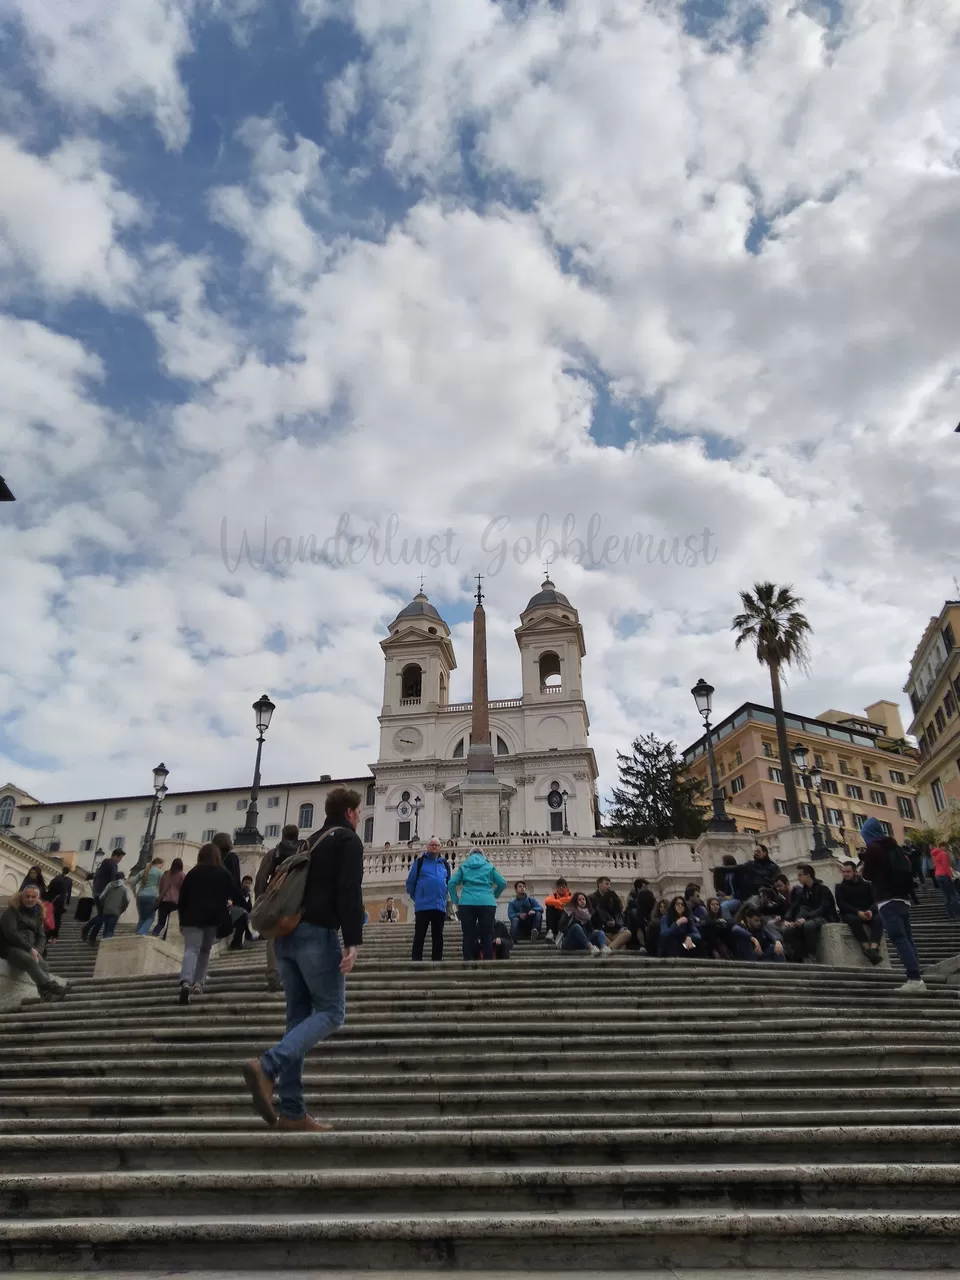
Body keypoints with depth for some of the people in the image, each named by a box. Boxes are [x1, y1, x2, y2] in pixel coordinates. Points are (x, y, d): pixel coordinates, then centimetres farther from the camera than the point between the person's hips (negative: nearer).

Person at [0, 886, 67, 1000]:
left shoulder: (37, 914, 20)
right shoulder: (12, 911, 0)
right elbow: (10, 933, -16)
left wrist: (36, 950, -7)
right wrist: (30, 948, -20)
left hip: (29, 950, 5)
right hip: (11, 948, -5)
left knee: (42, 964, -28)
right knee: (30, 960, -38)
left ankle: (47, 991, -49)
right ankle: (49, 986, -47)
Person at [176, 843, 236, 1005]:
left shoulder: (192, 873, 10)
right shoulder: (224, 873, 8)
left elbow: (182, 898, 10)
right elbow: (233, 894, 9)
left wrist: (182, 920, 15)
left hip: (193, 916, 0)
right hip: (214, 916, 1)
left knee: (191, 949, -9)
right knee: (205, 950, 15)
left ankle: (186, 982, -30)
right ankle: (198, 983, 8)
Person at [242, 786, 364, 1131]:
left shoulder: (312, 841, 23)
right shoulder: (349, 840, -2)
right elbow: (349, 892, -15)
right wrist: (353, 941, -19)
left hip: (287, 933, 8)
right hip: (317, 933, -8)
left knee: (299, 1016, 10)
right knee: (331, 1012, -1)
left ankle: (291, 1110, 7)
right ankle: (268, 1067, -20)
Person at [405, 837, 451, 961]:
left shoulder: (445, 864, 14)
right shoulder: (420, 861, 2)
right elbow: (410, 881, 3)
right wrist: (416, 897, 9)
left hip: (440, 906, 4)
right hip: (423, 906, -4)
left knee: (438, 937, 7)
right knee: (419, 936, -2)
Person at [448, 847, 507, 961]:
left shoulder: (463, 867, 15)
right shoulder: (489, 866, 15)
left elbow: (452, 883, 4)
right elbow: (502, 883, 11)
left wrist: (456, 900, 9)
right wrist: (494, 896, 25)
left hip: (467, 904, 0)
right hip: (487, 904, 0)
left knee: (468, 935, 4)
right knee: (487, 935, 4)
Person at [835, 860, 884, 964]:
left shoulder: (867, 884, 11)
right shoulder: (840, 887, 6)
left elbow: (874, 901, 2)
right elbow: (841, 904, -6)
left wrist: (870, 911, -21)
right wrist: (858, 912, -22)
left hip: (867, 913, 2)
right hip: (850, 914, -2)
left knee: (878, 919, -31)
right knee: (855, 920, -37)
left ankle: (873, 949, -44)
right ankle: (867, 949, -42)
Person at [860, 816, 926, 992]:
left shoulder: (872, 848, -6)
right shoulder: (894, 846, 16)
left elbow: (868, 875, 0)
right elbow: (906, 870, 23)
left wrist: (863, 867, 17)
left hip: (887, 900, -8)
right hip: (902, 898, 8)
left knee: (899, 938, -12)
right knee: (907, 938, 6)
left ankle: (914, 979, -21)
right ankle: (916, 977, 0)